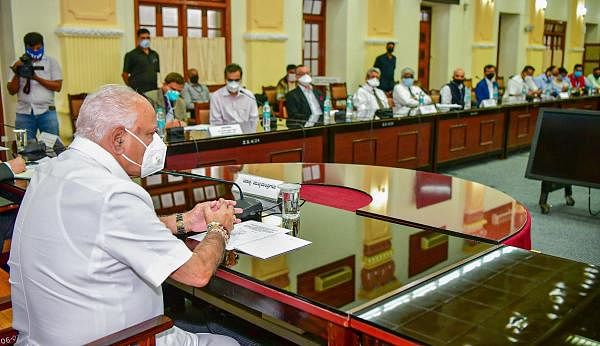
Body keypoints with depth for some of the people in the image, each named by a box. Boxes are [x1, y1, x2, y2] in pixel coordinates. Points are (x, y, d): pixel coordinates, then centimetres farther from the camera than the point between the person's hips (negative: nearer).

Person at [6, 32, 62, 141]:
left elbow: (58, 86, -3)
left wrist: (36, 78, -14)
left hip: (46, 112, -1)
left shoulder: (51, 62, 6)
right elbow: (12, 91, 6)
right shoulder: (18, 64, 10)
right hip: (24, 113, 1)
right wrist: (17, 74, -9)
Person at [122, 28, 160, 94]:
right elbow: (125, 74, 2)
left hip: (153, 91, 5)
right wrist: (131, 88, 1)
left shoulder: (155, 54, 15)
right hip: (138, 92, -5)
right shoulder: (131, 55, 0)